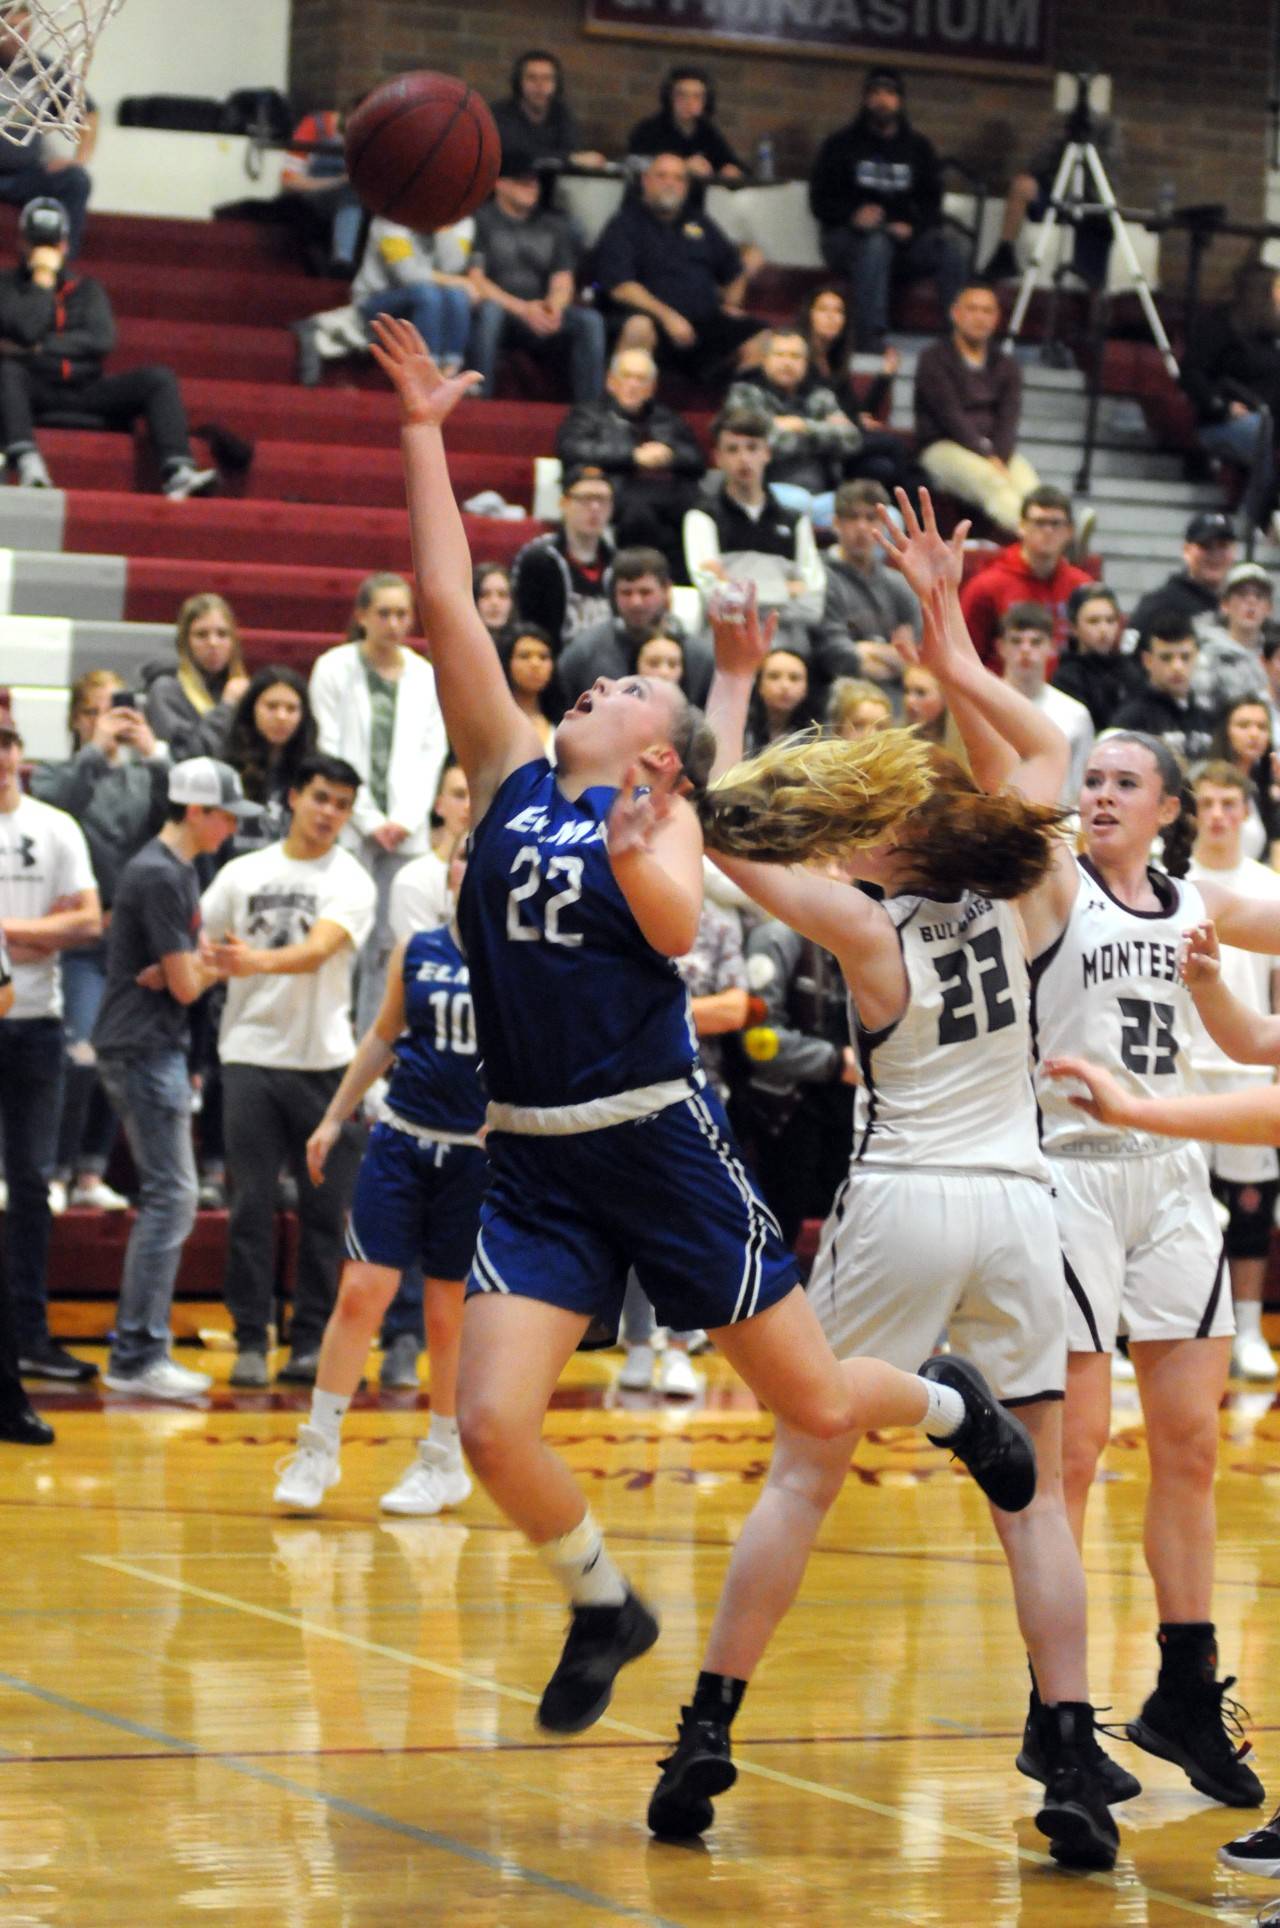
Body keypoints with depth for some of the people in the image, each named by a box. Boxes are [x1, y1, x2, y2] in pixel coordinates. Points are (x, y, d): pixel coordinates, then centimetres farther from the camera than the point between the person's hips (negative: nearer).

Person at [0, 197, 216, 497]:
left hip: (84, 391, 3)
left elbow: (103, 340, 2)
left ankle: (177, 472, -35)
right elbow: (26, 329, -11)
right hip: (34, 393, -3)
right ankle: (28, 465, -56)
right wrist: (43, 278, -3)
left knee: (159, 378, -17)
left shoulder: (86, 288, 19)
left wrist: (42, 347, -5)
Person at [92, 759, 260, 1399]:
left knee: (166, 1199, 12)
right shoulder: (159, 876, -16)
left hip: (159, 1050, 10)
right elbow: (186, 985, -17)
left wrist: (193, 965, -4)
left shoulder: (179, 870, 17)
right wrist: (203, 969, 4)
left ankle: (142, 1351, 16)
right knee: (170, 1197, -11)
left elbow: (192, 970, 18)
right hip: (142, 1050, -10)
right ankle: (136, 1357, -10)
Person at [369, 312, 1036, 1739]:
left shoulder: (665, 817, 0)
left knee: (815, 1405, 5)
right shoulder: (511, 776, 9)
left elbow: (678, 928, -21)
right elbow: (445, 600, 5)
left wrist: (630, 856, -40)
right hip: (532, 1160, 3)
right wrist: (421, 434, 2)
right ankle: (602, 1609, 15)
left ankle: (947, 1404, 40)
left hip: (661, 1146, -3)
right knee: (493, 1429, -12)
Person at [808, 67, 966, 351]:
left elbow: (931, 203, 10)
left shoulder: (919, 148, 16)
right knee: (876, 243, -38)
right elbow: (820, 202, 2)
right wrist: (853, 215, -20)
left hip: (906, 238, 3)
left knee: (950, 250, -26)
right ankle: (870, 339, -44)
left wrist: (910, 226, -13)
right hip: (847, 238, -3)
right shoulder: (841, 144, 7)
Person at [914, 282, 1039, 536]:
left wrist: (999, 459, -17)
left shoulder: (1006, 365, 17)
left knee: (1028, 484, -31)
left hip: (996, 450, 4)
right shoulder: (935, 360, 3)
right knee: (990, 481, -37)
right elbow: (951, 416, -8)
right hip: (943, 446, -4)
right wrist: (987, 458, -18)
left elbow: (1009, 419, 3)